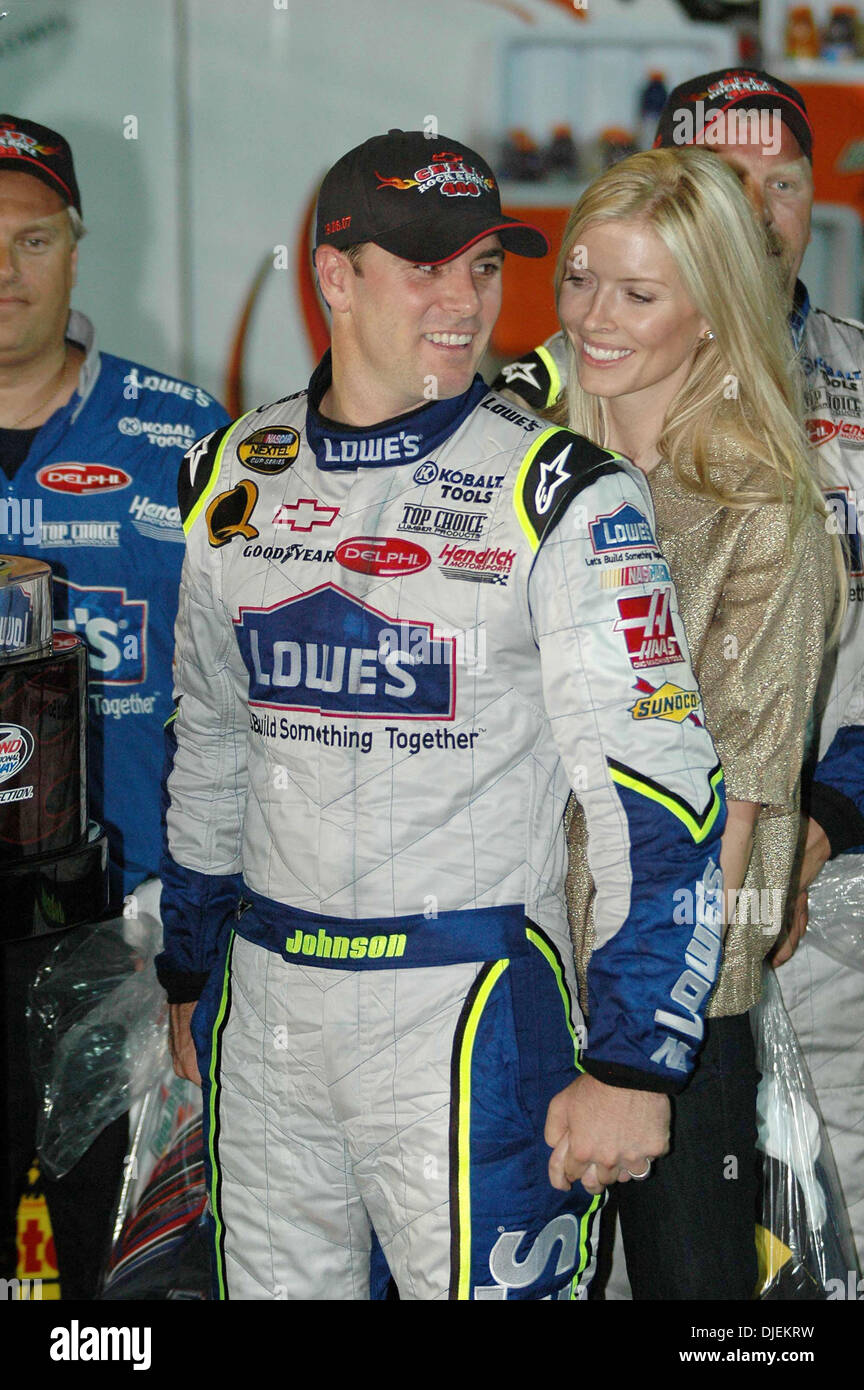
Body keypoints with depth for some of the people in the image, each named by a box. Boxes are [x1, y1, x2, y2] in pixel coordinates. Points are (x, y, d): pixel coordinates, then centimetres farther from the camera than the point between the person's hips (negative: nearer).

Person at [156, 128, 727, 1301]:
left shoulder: (563, 497, -9)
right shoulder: (235, 478, 6)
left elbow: (657, 788, -12)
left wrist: (632, 1066, -16)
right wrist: (190, 975, 21)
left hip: (471, 1008, -4)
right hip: (264, 999, 5)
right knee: (273, 1282, 14)